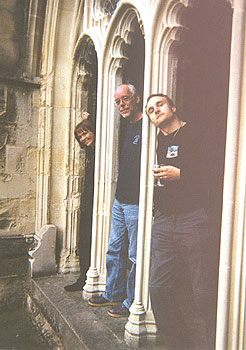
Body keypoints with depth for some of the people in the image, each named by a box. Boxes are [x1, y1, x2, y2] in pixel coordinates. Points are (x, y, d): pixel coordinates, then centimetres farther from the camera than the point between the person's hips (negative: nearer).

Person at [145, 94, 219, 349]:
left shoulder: (195, 135, 2)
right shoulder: (158, 143, 18)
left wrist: (180, 174, -16)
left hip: (193, 220, -6)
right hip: (163, 224, 6)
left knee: (204, 293, -3)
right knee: (159, 289, 7)